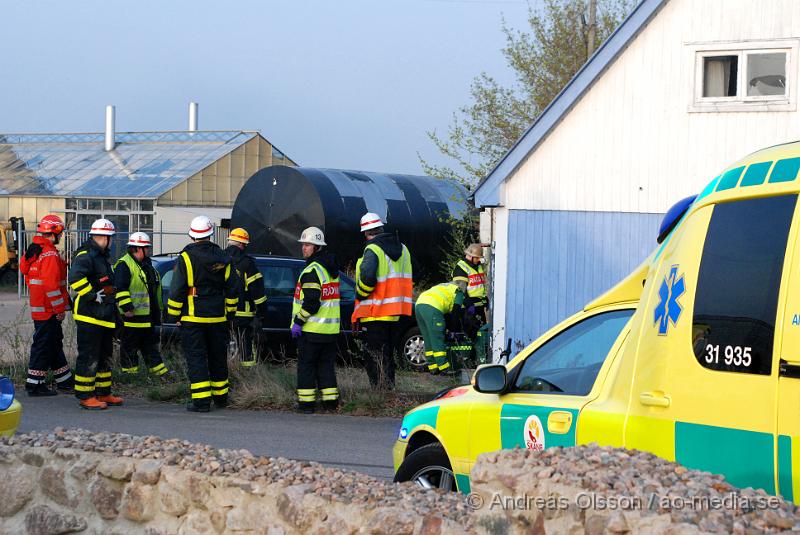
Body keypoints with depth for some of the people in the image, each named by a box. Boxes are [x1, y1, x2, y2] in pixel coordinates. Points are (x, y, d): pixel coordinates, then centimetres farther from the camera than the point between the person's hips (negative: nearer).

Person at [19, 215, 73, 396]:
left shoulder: (34, 251, 13)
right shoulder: (50, 255, -18)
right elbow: (51, 284, -24)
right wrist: (60, 309, -18)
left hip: (38, 307, 10)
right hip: (48, 310, -10)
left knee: (55, 344, 17)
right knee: (44, 345, -5)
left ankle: (65, 381, 25)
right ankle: (35, 384, -1)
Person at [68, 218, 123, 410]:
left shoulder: (101, 256, 18)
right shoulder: (86, 255, -16)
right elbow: (75, 278, -32)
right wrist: (93, 295, -25)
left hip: (104, 317, 10)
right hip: (89, 317, -10)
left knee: (104, 356, 16)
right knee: (89, 357, -7)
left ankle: (103, 393, 25)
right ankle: (85, 396, -3)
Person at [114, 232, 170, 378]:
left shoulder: (147, 265, 17)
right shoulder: (124, 265, -14)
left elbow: (155, 288, 27)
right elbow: (119, 289, -22)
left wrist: (159, 308, 28)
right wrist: (126, 308, -25)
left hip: (148, 317, 10)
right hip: (132, 316, -10)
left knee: (151, 344, 16)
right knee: (129, 347, -1)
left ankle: (160, 371, 21)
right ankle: (129, 371, 5)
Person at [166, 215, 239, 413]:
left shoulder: (185, 258, -9)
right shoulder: (223, 259, 5)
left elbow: (176, 290, -10)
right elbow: (232, 290, 10)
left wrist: (175, 315, -1)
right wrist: (229, 313, 20)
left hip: (192, 318, -4)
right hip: (218, 319, 4)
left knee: (196, 359, -2)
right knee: (218, 357, 16)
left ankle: (201, 400, -8)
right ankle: (220, 396, 27)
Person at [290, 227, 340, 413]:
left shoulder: (312, 271, -15)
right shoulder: (332, 269, 14)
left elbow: (311, 302, -22)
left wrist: (298, 321, -16)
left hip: (311, 328, -8)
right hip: (331, 328, 8)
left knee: (306, 365, 0)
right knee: (326, 365, 13)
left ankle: (306, 402, 1)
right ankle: (330, 400, 12)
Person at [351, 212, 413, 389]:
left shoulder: (372, 250, -15)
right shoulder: (402, 249, 12)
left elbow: (367, 278, -27)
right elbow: (405, 279, 19)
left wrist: (360, 295, -10)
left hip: (375, 314, -8)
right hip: (395, 313, 8)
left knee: (374, 357, -3)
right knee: (388, 355, 18)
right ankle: (389, 388, 21)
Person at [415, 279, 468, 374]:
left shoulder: (444, 287, 37)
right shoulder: (459, 292, 16)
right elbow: (456, 311, 10)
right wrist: (453, 325, 20)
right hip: (432, 307, -8)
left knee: (428, 341, 12)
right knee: (438, 340, -6)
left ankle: (433, 368, 14)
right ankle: (443, 368, -7)